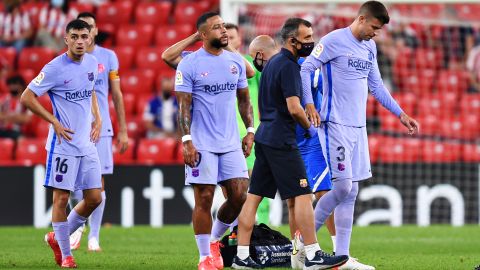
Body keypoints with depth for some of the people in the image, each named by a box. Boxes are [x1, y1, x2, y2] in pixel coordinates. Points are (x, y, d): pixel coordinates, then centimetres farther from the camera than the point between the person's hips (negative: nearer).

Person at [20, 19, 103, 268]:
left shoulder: (92, 63, 7)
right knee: (61, 198, -3)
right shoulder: (55, 68, -13)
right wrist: (55, 122, -14)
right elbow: (27, 98, -11)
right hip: (63, 144, -6)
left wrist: (97, 117, 10)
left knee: (94, 198, 6)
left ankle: (57, 238, 25)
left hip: (87, 143, 7)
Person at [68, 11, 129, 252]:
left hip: (101, 128, 0)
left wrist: (123, 130, 5)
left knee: (98, 181, -2)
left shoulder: (108, 57, 5)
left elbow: (116, 95, 8)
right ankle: (78, 226, 22)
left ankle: (94, 237, 5)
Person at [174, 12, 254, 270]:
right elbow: (183, 105, -8)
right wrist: (187, 141, -15)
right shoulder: (189, 64, -6)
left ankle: (214, 240, 23)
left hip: (231, 143, 5)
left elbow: (244, 99, 17)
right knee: (204, 199, -3)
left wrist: (250, 131, 10)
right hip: (202, 144, -5)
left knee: (239, 195, -1)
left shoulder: (236, 61, 9)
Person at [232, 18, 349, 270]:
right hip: (281, 140, -10)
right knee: (302, 195, -8)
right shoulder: (288, 66, -14)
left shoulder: (272, 62, 16)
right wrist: (309, 127, -5)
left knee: (254, 195, 8)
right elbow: (294, 108, -20)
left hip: (264, 135, 10)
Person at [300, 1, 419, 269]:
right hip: (335, 125, -8)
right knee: (343, 186, -14)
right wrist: (309, 104, -23)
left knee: (351, 192, 6)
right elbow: (305, 69, -11)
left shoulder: (370, 47, 15)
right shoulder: (334, 41, -8)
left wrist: (401, 114, 20)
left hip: (358, 127, 8)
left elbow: (376, 86, 24)